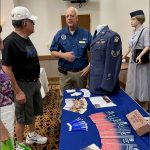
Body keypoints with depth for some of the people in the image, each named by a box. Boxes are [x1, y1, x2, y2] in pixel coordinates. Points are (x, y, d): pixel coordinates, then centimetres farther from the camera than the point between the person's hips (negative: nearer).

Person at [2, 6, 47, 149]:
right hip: (23, 84, -8)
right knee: (22, 117, 7)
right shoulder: (11, 41, -21)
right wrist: (18, 92, -22)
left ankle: (32, 135, 43)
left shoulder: (26, 39, 6)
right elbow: (6, 68, -23)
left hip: (34, 82, 8)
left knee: (33, 112, 22)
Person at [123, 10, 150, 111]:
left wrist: (140, 56, -35)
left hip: (142, 61, -8)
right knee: (133, 84, 12)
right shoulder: (134, 32, 11)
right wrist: (124, 56, 22)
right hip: (132, 61, 8)